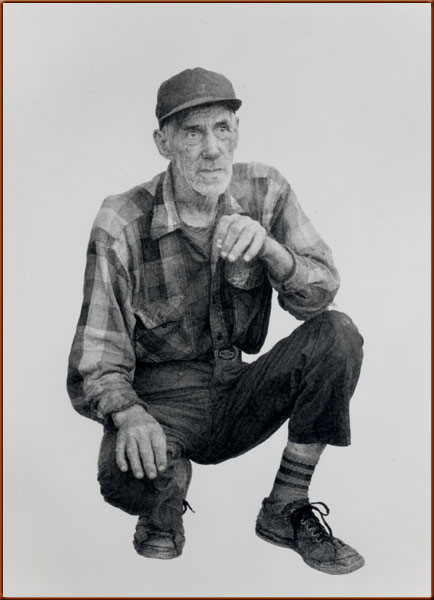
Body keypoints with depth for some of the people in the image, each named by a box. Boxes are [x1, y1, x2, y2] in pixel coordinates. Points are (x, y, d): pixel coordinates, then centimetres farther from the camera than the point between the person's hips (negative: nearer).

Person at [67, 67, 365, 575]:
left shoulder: (265, 192, -3)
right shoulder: (122, 224, -13)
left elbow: (319, 295, -9)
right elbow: (95, 361, -13)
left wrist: (267, 246, -29)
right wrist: (129, 415, -35)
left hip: (239, 398, 4)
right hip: (163, 403, -3)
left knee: (338, 334, -20)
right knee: (127, 474, -36)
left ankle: (285, 510, -4)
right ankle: (164, 512, 6)